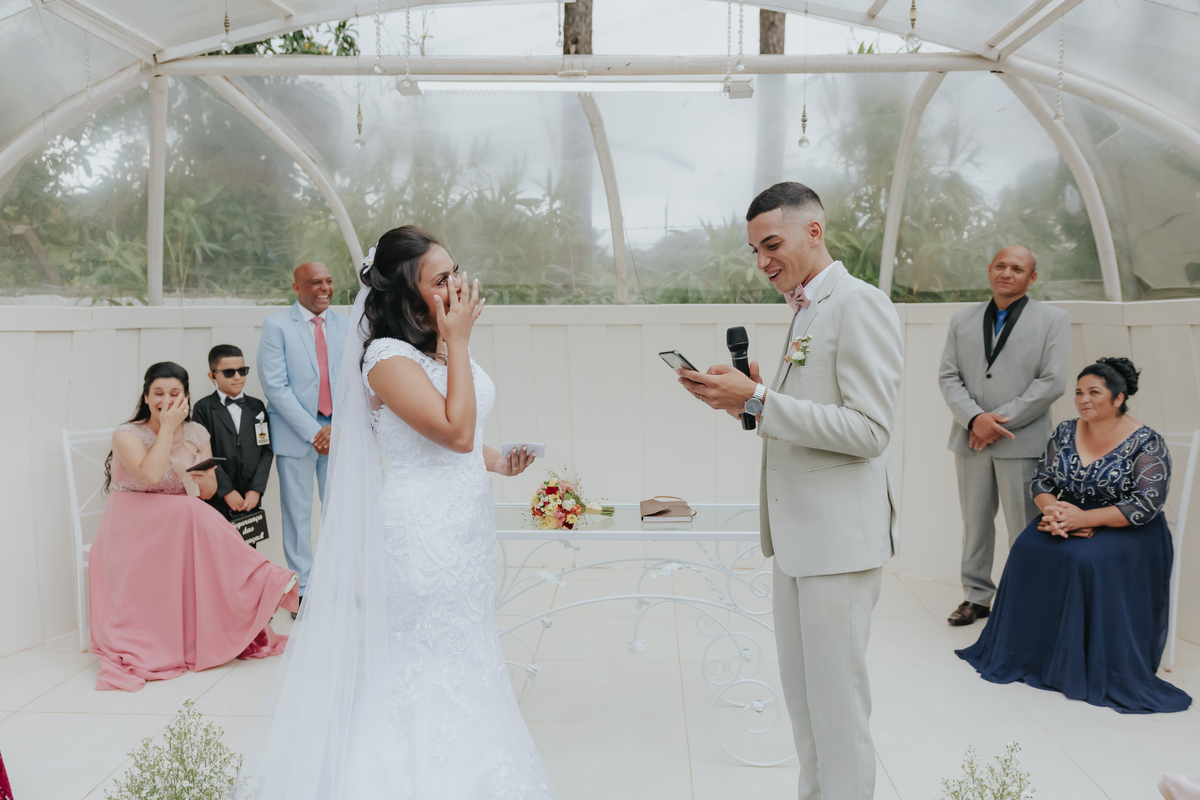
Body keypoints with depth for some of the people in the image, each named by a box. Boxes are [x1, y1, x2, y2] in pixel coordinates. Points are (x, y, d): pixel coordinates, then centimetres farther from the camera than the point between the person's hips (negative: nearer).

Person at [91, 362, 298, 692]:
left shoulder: (197, 434, 8)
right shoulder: (127, 435, -6)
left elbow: (209, 491, 11)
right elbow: (150, 475, -26)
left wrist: (200, 478, -13)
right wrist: (167, 428, -20)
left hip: (183, 521, 5)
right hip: (133, 526, -4)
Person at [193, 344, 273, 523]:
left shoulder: (257, 407, 11)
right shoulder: (203, 409, 1)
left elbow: (266, 450, 5)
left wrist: (256, 489, -7)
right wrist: (227, 491, -12)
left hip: (251, 500, 3)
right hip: (217, 501, -3)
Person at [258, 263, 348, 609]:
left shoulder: (345, 325, 8)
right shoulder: (276, 325, -2)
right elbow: (275, 386, -9)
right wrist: (313, 431, -13)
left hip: (338, 431, 3)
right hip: (296, 431, -3)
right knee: (298, 514, 4)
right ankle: (303, 587, 15)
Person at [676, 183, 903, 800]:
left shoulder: (859, 305, -13)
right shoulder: (805, 311, 16)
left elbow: (868, 430, -20)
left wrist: (758, 398, -22)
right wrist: (744, 399, 5)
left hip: (839, 535, -9)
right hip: (797, 533, 9)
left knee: (837, 698, 2)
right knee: (800, 691, 18)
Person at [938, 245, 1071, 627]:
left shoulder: (1053, 320, 3)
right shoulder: (962, 320, 12)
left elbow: (1052, 381, -7)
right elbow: (948, 376, 5)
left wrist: (1000, 421, -12)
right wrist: (974, 419, -12)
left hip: (1021, 442, -3)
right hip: (970, 439, 3)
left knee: (1024, 529, 1)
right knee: (974, 521, 11)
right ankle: (977, 596, 23)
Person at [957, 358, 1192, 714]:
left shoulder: (1146, 444, -9)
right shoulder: (1065, 433, 6)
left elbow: (1146, 506, -16)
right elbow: (1041, 481, 7)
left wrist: (1083, 518, -25)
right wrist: (1053, 509, -16)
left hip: (1124, 530, -5)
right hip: (1069, 519, 5)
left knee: (1085, 559, -34)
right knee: (1030, 549, -24)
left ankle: (1093, 671, -20)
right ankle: (1025, 653, -12)